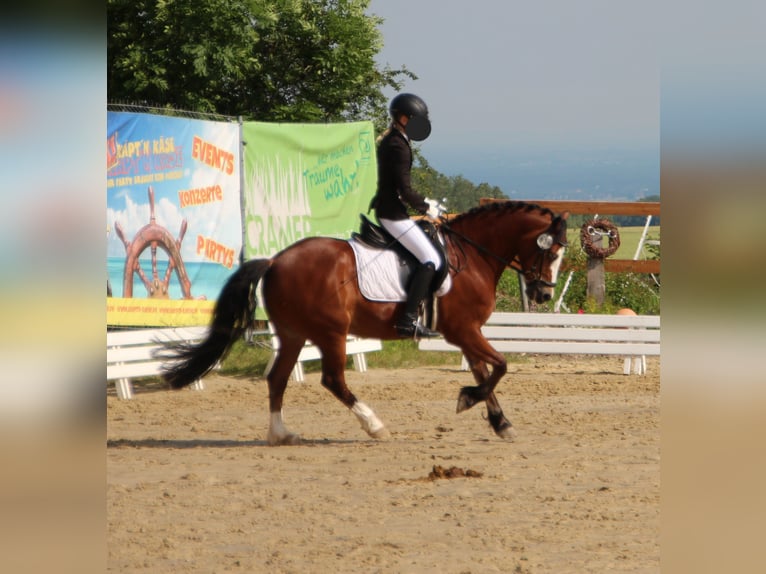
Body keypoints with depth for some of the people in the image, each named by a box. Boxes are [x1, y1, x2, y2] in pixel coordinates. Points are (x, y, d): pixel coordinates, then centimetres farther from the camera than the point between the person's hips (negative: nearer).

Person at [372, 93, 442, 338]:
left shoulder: (389, 141, 14)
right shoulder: (399, 147, -18)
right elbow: (405, 191, -21)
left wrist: (421, 203, 15)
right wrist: (426, 206, -7)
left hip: (384, 209, 11)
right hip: (394, 214, -11)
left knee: (427, 254, 21)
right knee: (430, 260, -12)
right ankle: (407, 320, -18)